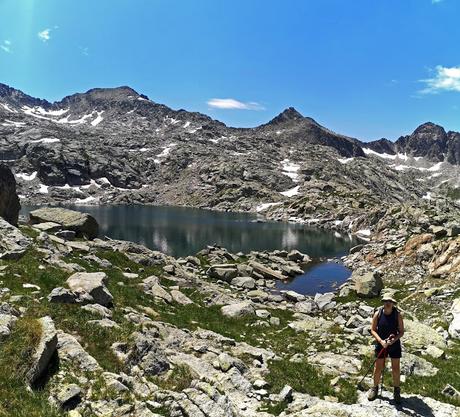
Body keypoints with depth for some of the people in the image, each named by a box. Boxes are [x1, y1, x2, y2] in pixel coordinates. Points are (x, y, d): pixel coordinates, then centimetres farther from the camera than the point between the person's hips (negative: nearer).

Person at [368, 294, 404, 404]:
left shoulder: (397, 315, -11)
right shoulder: (378, 314, -11)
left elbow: (401, 332, -5)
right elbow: (373, 330, -6)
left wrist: (395, 339, -23)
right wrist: (381, 341, -20)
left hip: (394, 345, 0)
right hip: (381, 344, 0)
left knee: (396, 369, 8)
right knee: (378, 368, 9)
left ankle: (396, 390, 30)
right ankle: (375, 388, 31)